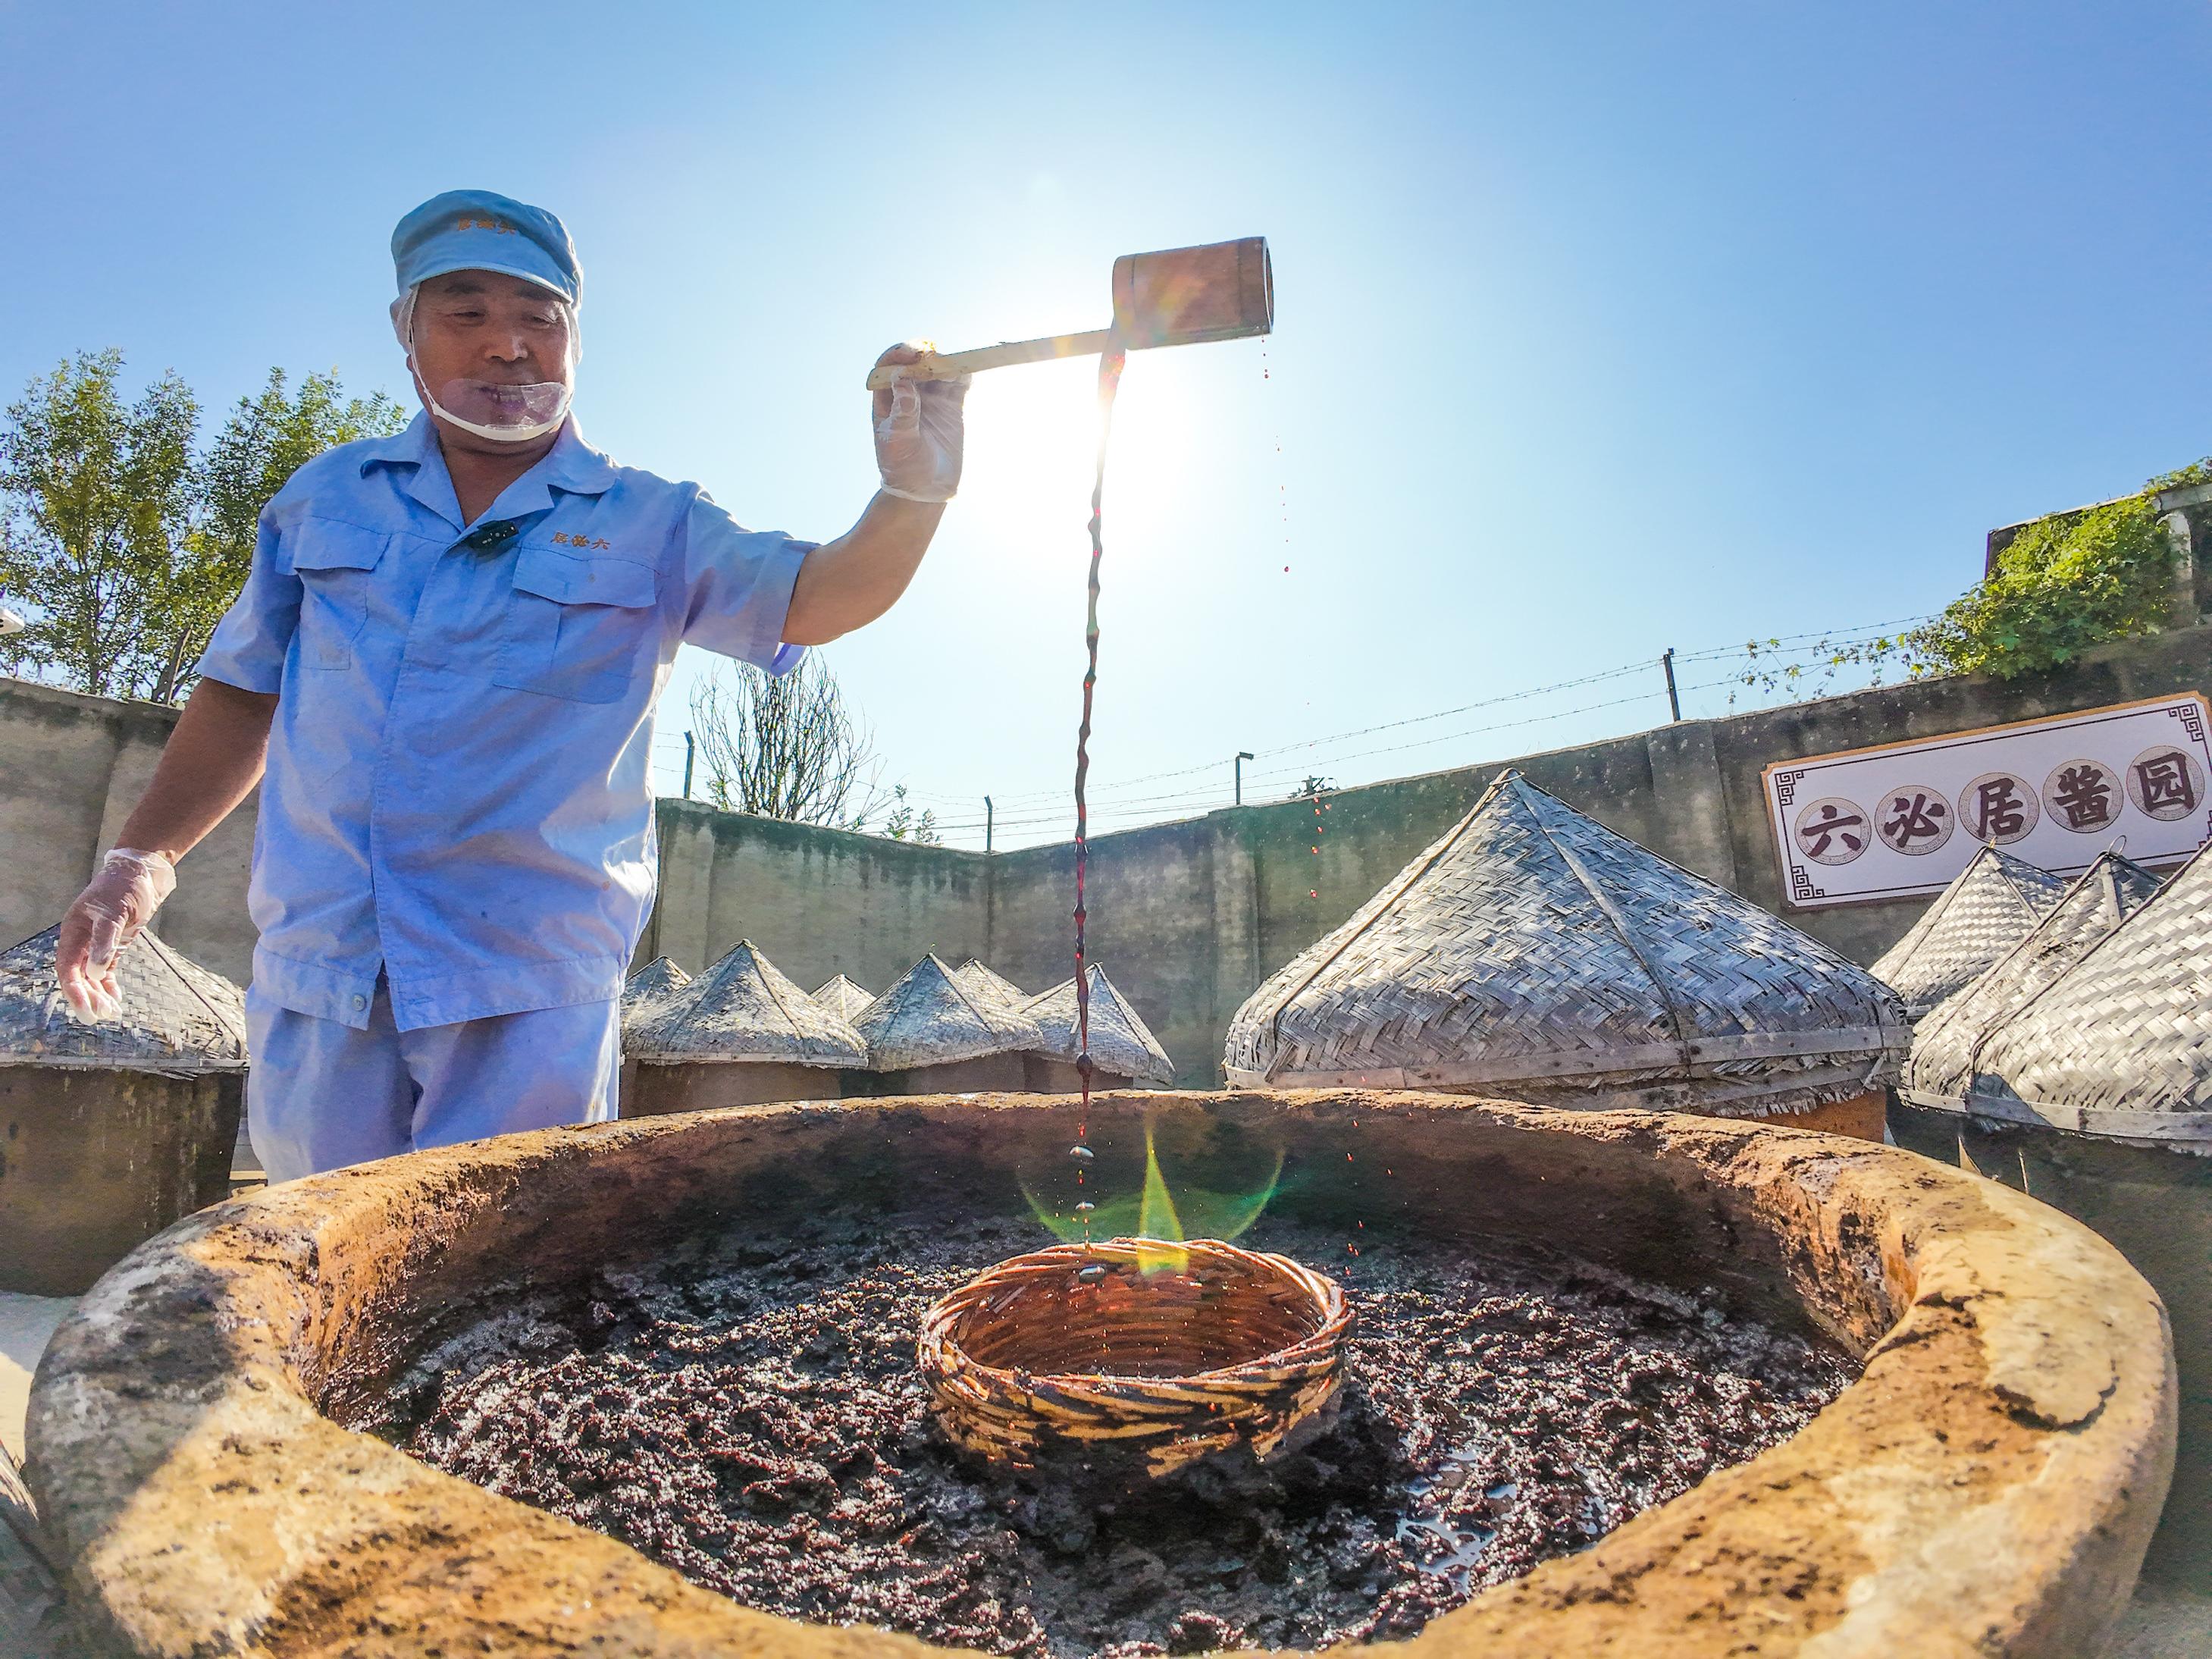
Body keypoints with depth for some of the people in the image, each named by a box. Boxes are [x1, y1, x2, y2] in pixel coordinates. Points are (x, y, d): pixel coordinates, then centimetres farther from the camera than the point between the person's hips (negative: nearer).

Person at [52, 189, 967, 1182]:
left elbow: (818, 597, -12)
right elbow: (248, 692, 18)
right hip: (313, 977, 4)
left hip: (531, 993, -3)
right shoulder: (326, 497, 11)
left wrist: (914, 492, -30)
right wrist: (141, 856, 10)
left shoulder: (652, 527, 2)